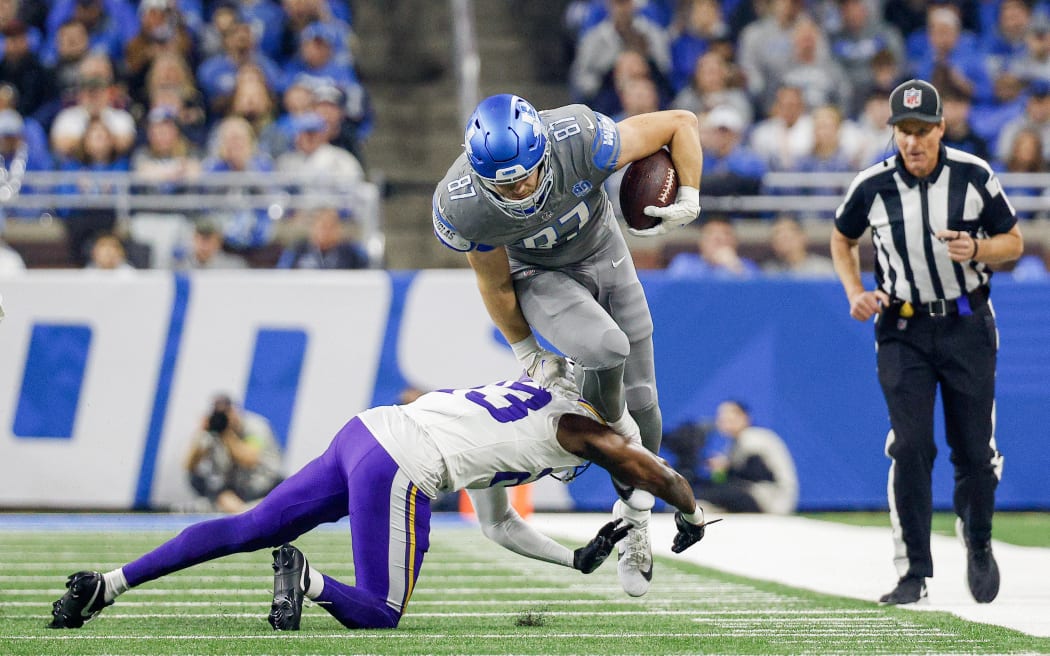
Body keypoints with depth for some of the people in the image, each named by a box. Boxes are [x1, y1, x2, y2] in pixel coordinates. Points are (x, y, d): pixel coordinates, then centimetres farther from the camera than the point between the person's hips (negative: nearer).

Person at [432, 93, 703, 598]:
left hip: (603, 254, 2)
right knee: (605, 348, -31)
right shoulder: (461, 208, -34)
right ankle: (610, 428, 3)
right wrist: (527, 355, -1)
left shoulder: (580, 140, -38)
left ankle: (635, 519, 30)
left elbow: (680, 123, -22)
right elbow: (496, 285, -13)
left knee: (641, 403, 5)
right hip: (538, 276, -2)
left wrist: (689, 199, -32)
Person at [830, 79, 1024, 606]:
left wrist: (975, 250, -20)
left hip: (967, 326, 0)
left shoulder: (974, 176, -8)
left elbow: (1014, 242, 1)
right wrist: (855, 294, -2)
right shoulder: (872, 186, -6)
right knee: (910, 448, -10)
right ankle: (914, 573, -6)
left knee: (975, 450, 2)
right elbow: (842, 238, 13)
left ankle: (978, 545, 30)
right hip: (903, 330, 0)